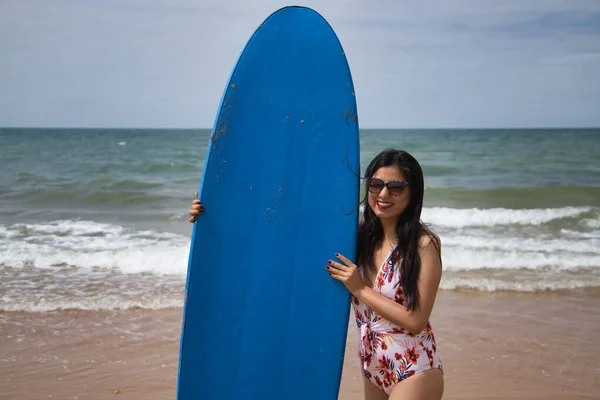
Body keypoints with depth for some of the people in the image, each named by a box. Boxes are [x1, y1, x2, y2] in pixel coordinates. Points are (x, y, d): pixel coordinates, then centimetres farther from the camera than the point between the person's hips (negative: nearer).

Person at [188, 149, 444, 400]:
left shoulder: (425, 244, -15)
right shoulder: (357, 233, -2)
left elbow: (415, 321, -16)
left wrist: (359, 288, -16)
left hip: (414, 374, -4)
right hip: (372, 369, 5)